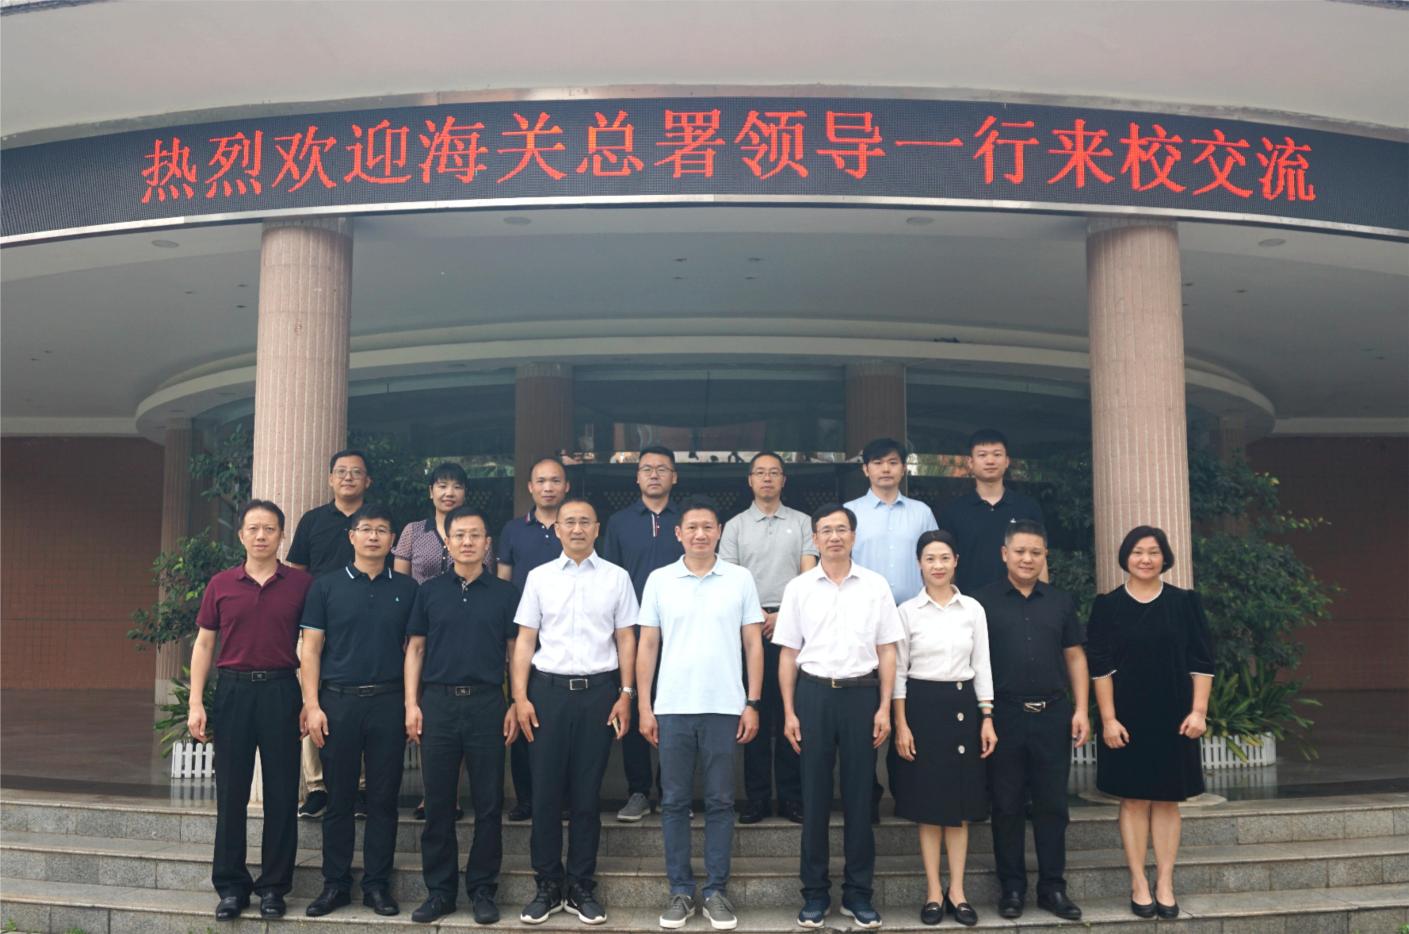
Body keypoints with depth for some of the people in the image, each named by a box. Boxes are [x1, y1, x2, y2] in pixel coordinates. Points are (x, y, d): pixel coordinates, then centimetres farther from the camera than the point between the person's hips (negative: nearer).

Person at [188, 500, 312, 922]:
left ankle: (273, 885, 15)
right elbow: (203, 644, 7)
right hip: (233, 691, 1)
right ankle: (230, 885, 17)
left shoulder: (301, 584, 0)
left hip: (281, 692, -1)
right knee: (231, 792, 6)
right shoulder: (221, 585, 5)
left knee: (281, 792, 4)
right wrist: (196, 704, 0)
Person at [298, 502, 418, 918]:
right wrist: (312, 705, -6)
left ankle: (377, 884, 15)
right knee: (339, 798, 6)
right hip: (338, 700, 0)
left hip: (388, 702, 1)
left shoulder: (406, 589, 7)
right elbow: (311, 649, 3)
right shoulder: (326, 587, 5)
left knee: (383, 798, 5)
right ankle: (335, 883, 18)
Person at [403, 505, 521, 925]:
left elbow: (515, 652, 6)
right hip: (438, 701, 1)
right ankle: (439, 890, 17)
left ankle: (483, 890, 15)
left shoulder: (505, 593, 5)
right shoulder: (429, 591, 7)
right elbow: (415, 649, 8)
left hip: (487, 703, -1)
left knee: (488, 803, 3)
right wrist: (411, 704, 0)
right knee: (438, 803, 6)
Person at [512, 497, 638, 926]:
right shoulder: (539, 577, 5)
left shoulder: (616, 577, 4)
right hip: (548, 689, 0)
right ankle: (548, 885, 17)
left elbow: (626, 639, 5)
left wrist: (626, 695, -2)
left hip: (598, 690, 0)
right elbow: (525, 639, 5)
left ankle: (581, 887, 18)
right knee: (546, 791, 4)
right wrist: (520, 696, -3)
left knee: (587, 794, 6)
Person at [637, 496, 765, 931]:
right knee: (674, 801, 6)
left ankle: (716, 891, 15)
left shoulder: (740, 579, 3)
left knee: (720, 801, 5)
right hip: (672, 708, 1)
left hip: (724, 708, -1)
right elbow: (647, 646, 6)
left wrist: (752, 704, -1)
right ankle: (680, 891, 16)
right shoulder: (659, 580, 4)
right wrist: (644, 707, 1)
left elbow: (753, 645, 5)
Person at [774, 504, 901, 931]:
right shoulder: (798, 588, 4)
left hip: (861, 692, 0)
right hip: (813, 692, 0)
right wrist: (789, 711, 0)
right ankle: (815, 893, 17)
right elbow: (788, 654, 6)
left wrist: (884, 707, -2)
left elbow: (887, 651, 5)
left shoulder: (875, 586, 3)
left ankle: (858, 892, 18)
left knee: (859, 794, 6)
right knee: (815, 795, 6)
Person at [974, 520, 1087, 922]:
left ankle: (1053, 888, 18)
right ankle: (1012, 888, 16)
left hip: (1053, 715, 3)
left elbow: (1074, 657, 12)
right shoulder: (983, 601, 0)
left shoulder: (1060, 601, 10)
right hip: (1004, 715, -2)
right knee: (1007, 806, 6)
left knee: (1052, 805, 7)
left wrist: (1081, 709, 4)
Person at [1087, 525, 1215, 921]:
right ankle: (1139, 885, 11)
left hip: (1172, 717, 1)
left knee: (1167, 800, 6)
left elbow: (1201, 662, 2)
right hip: (1127, 717, -1)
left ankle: (1165, 885, 13)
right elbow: (1100, 666, -3)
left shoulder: (1185, 603, 2)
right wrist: (1108, 718, -9)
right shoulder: (1108, 606, -1)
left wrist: (1198, 711, -6)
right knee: (1134, 800, 4)